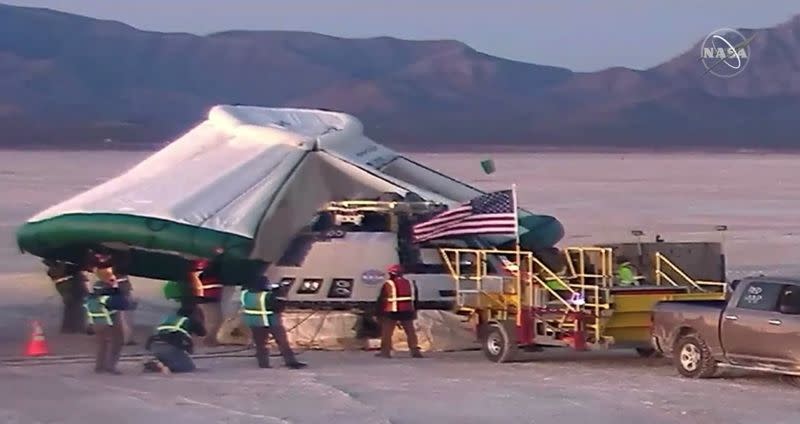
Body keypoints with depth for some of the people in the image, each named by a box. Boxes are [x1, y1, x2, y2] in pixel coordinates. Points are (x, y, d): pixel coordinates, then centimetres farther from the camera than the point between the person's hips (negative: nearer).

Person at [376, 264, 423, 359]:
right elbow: (414, 298, 17)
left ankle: (385, 351, 1)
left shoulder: (389, 284, -8)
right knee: (410, 331, 8)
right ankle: (415, 350, 3)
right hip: (407, 311, 5)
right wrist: (414, 312, 24)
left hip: (392, 311, -5)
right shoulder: (409, 283, 12)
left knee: (387, 332, 2)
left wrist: (380, 311, 1)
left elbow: (383, 299, -8)